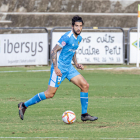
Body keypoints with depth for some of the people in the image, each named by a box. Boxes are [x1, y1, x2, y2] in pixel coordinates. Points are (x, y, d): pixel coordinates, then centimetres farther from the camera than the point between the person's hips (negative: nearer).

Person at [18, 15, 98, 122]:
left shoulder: (79, 38, 9)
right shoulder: (67, 37, -18)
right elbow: (54, 51, -17)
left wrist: (76, 64, 13)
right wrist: (55, 68, -23)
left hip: (68, 67, 8)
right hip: (59, 68, -8)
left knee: (85, 85, -3)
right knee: (50, 94, -9)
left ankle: (84, 115, 3)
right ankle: (24, 105, 6)